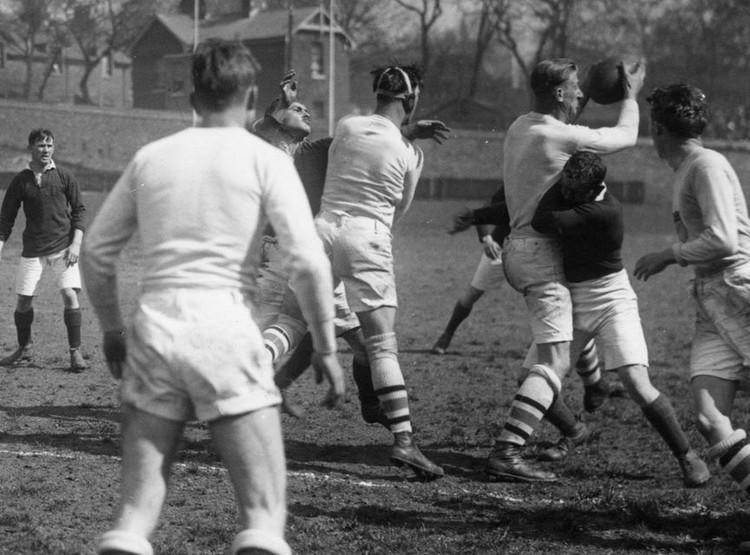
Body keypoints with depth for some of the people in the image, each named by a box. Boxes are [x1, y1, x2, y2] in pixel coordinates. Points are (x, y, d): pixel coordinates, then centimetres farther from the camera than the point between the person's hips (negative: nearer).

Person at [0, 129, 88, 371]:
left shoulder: (64, 177, 0)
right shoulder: (20, 181, 3)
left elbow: (79, 210, 4)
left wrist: (76, 243, -6)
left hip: (63, 248, -1)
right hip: (33, 249, 1)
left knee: (70, 295, -15)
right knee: (23, 300, 0)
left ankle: (75, 352, -3)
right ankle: (24, 348, 24)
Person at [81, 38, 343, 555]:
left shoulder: (150, 157, 13)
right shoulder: (266, 159, 3)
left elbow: (96, 252, 19)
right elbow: (307, 261, -6)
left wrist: (112, 329, 30)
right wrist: (327, 347, 1)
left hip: (154, 327, 4)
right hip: (225, 334, -3)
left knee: (137, 510, 8)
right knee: (265, 509, 0)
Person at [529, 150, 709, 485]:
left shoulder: (606, 213, -26)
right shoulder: (564, 191, -5)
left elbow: (543, 223, -30)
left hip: (611, 301, -7)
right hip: (568, 300, 7)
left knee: (637, 384, -20)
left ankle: (687, 457, -5)